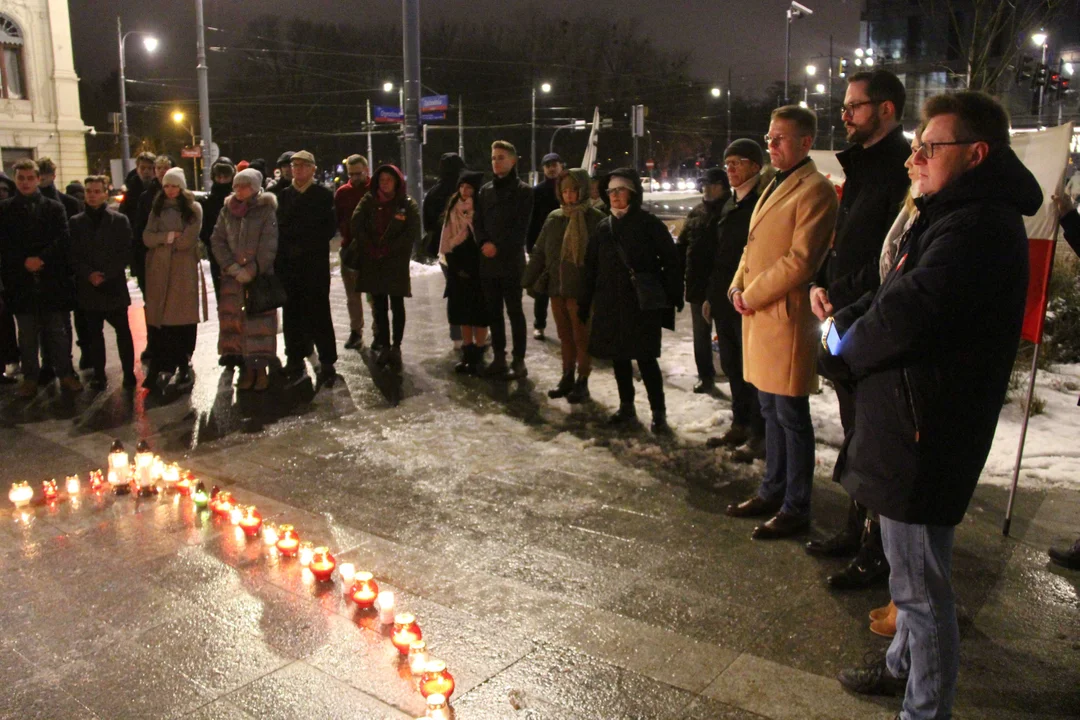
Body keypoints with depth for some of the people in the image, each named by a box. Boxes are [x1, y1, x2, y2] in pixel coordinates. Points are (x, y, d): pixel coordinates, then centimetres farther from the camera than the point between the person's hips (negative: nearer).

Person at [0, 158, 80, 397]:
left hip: (53, 279, -1)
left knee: (58, 330, 5)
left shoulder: (54, 207, 6)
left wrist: (42, 258, -15)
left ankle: (65, 374, 14)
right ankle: (30, 378, 15)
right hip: (21, 281, 1)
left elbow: (64, 239, -4)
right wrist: (24, 262, -12)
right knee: (27, 334, 7)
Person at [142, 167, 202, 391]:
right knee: (161, 321, -2)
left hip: (184, 271, -3)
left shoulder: (193, 209, 3)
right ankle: (163, 367, 1)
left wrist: (163, 240, 3)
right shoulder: (157, 208, 15)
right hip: (159, 272, 3)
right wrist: (169, 236, -11)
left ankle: (183, 367, 8)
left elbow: (188, 240, -8)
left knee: (184, 319, -2)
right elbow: (147, 238, 4)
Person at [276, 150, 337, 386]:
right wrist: (288, 248, -5)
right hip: (288, 264, 4)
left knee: (318, 313, -4)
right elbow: (278, 227, 11)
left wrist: (304, 246, -10)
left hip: (315, 263, -4)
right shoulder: (283, 195, 13)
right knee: (292, 313, 6)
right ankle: (295, 360, 15)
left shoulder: (324, 195, 2)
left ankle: (327, 363, 0)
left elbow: (330, 227, -4)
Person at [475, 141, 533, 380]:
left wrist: (498, 247, -14)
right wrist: (484, 243, -9)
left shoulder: (523, 191, -1)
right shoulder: (485, 190, 15)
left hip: (511, 260, -5)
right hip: (488, 260, 5)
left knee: (514, 311, -2)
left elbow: (521, 228, -8)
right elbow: (477, 222, 10)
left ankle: (518, 361, 2)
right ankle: (499, 356, 17)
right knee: (493, 311, 9)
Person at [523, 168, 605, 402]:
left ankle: (582, 383, 16)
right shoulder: (554, 217, 7)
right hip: (556, 286, 5)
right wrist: (530, 281, 8)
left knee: (581, 337, 5)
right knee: (564, 335, 15)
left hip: (582, 288, -5)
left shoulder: (596, 219, -7)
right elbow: (539, 251, 11)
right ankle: (567, 378, 28)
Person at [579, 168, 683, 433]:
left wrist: (674, 297, -11)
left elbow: (670, 261, -4)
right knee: (618, 357, 10)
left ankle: (659, 413, 3)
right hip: (610, 304, 5)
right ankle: (626, 408, 24)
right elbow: (591, 267, 14)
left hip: (642, 304, -5)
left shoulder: (649, 223, -2)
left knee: (645, 358, -6)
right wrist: (584, 303, 11)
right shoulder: (604, 226, 12)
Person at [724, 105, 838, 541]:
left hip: (785, 314, -9)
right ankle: (773, 491, 30)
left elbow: (800, 260, -19)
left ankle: (795, 509, 10)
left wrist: (752, 295, -13)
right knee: (770, 412, 17)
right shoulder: (775, 186, 19)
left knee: (791, 416, -1)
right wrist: (738, 286, 4)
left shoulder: (814, 190, -11)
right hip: (757, 313, 9)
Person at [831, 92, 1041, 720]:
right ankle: (905, 665, 45)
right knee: (913, 571, 26)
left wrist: (846, 344, -12)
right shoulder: (959, 217, 15)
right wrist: (846, 323, -1)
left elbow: (909, 315, -31)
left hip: (923, 438, -11)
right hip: (913, 427, 11)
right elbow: (894, 295, 18)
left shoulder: (979, 227, -21)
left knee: (921, 586, 3)